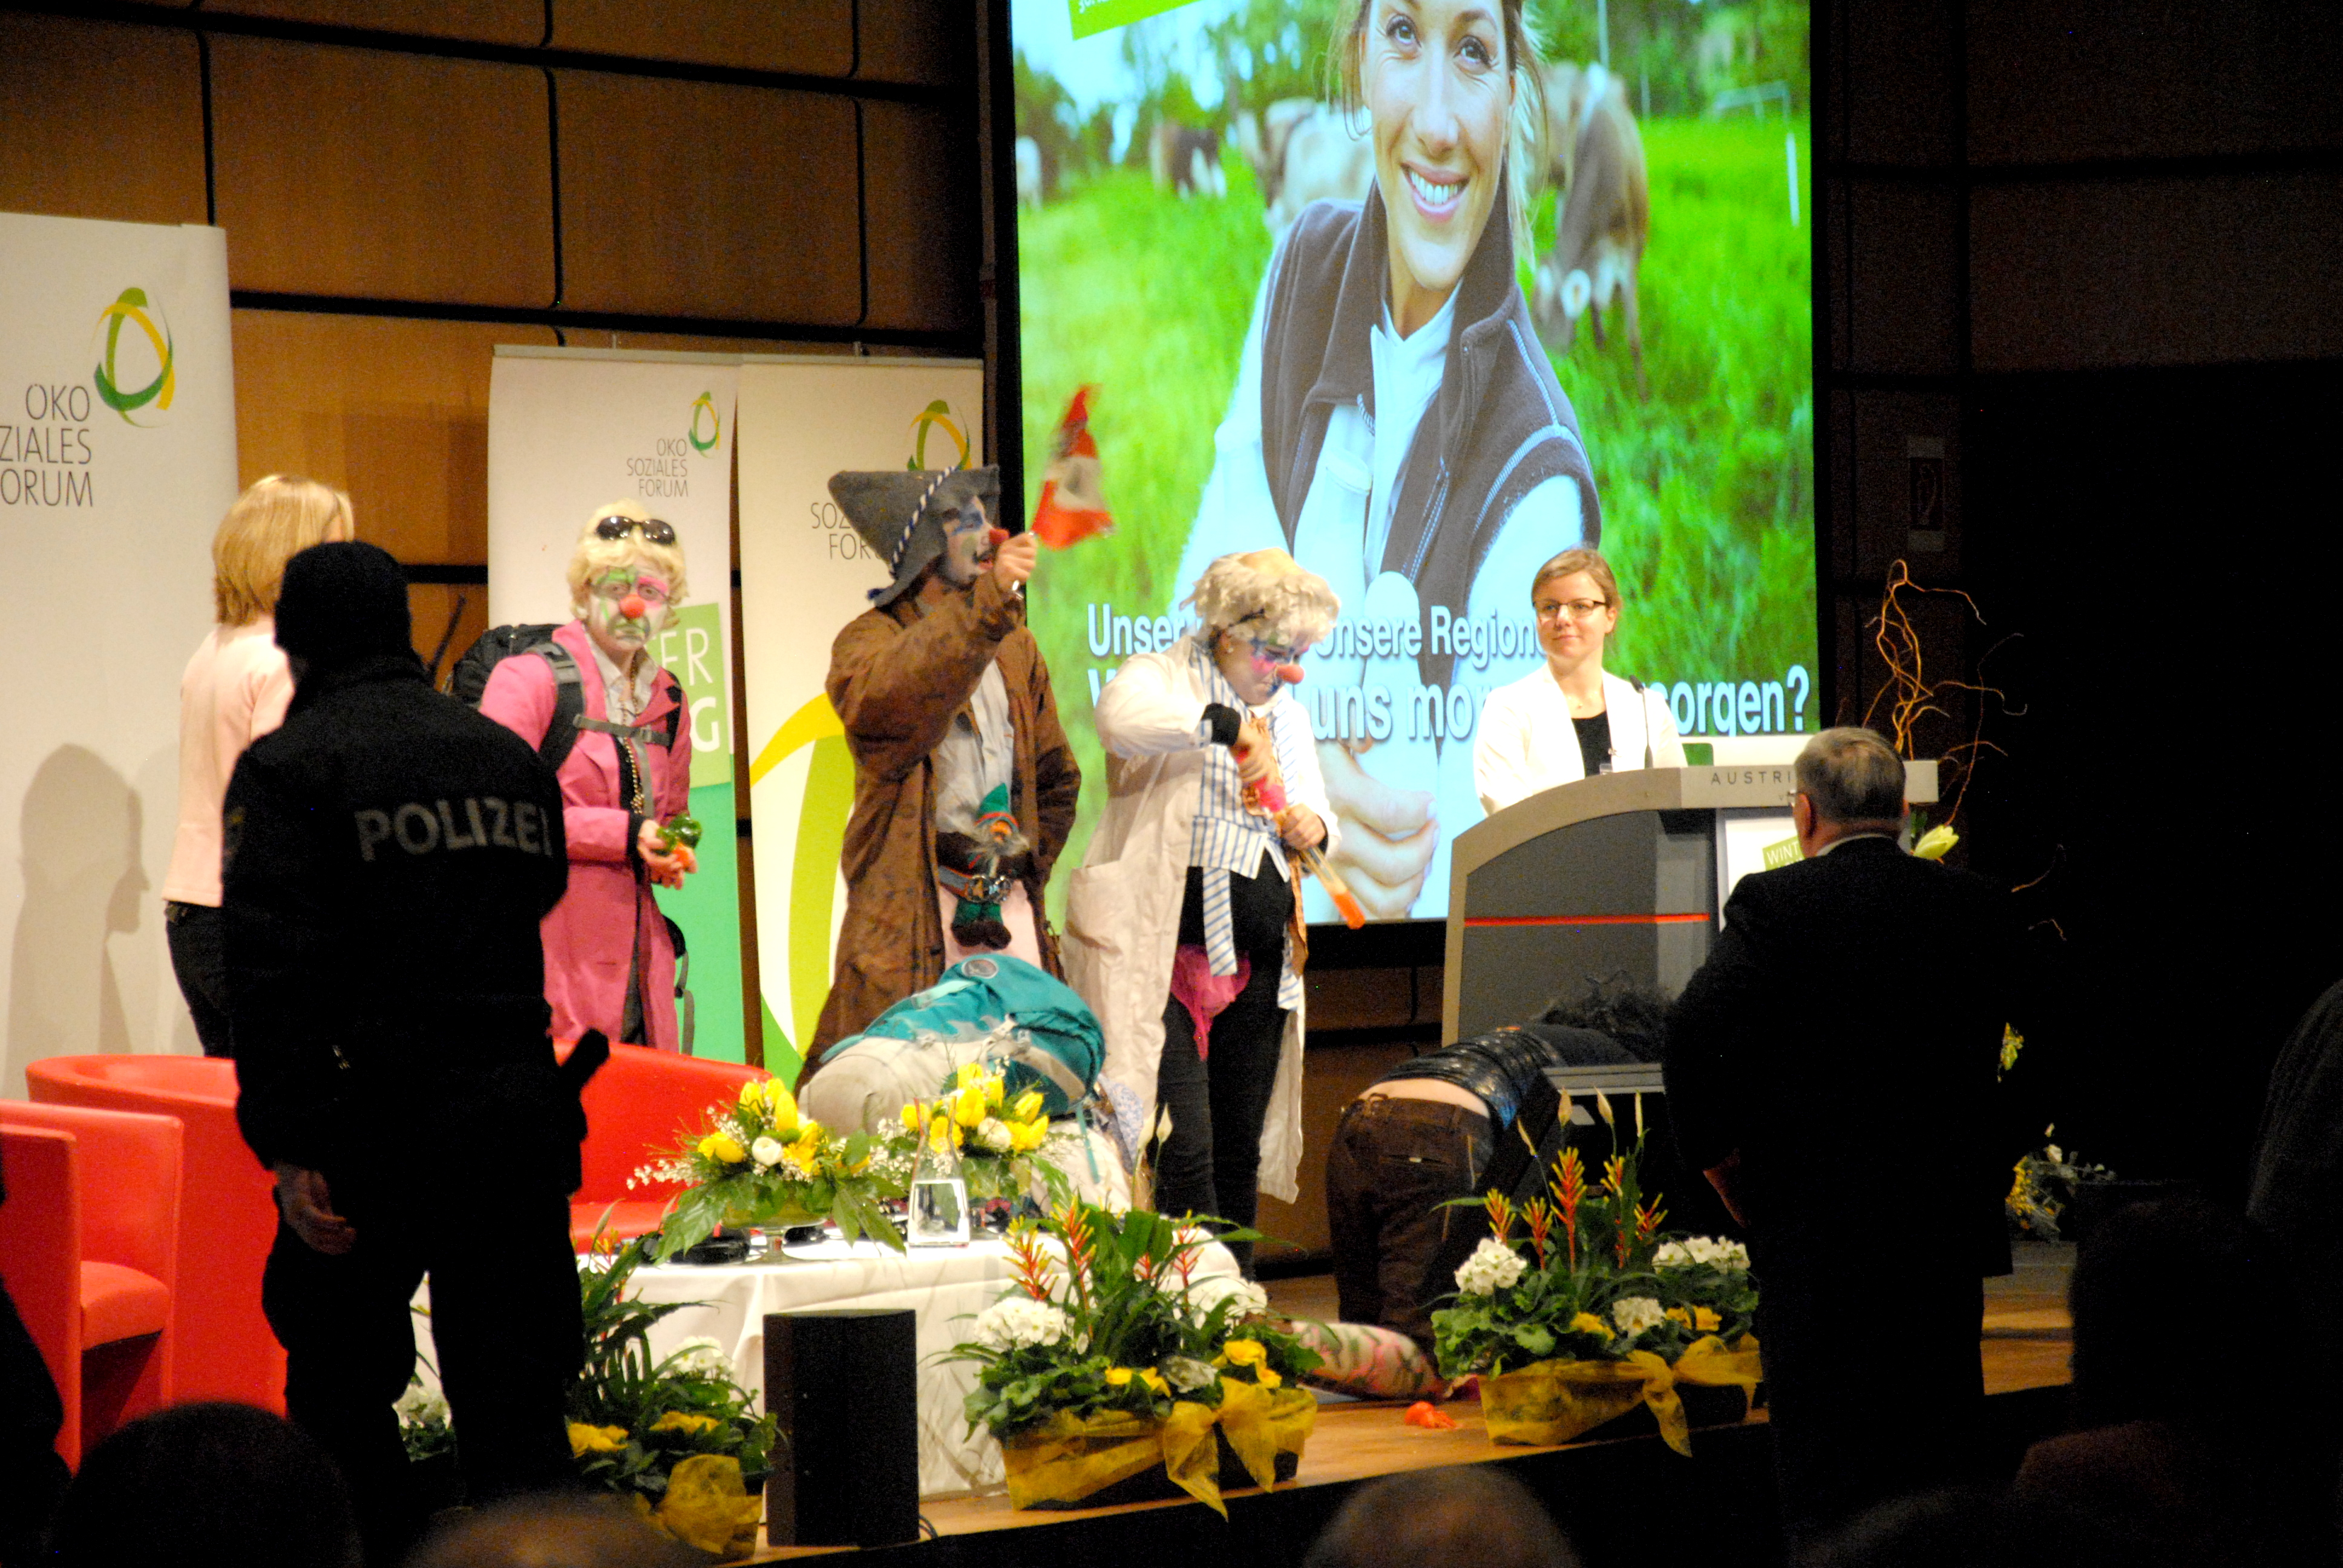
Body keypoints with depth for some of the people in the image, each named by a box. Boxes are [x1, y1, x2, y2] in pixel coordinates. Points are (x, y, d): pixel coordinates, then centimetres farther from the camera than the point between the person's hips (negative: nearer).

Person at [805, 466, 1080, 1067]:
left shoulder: (1016, 647, 21)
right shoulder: (871, 640, 2)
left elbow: (1057, 776, 32)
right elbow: (885, 696, -24)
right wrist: (989, 598, -32)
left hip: (1011, 908, 5)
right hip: (911, 916, -5)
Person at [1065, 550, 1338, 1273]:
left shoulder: (1287, 714, 19)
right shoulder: (1163, 679, -3)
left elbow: (1316, 813, 28)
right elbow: (1120, 716, -27)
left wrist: (1312, 828, 4)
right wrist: (1227, 727, -34)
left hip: (1257, 965, 7)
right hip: (1164, 954, -7)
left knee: (1240, 1153, 9)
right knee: (1184, 1155, -13)